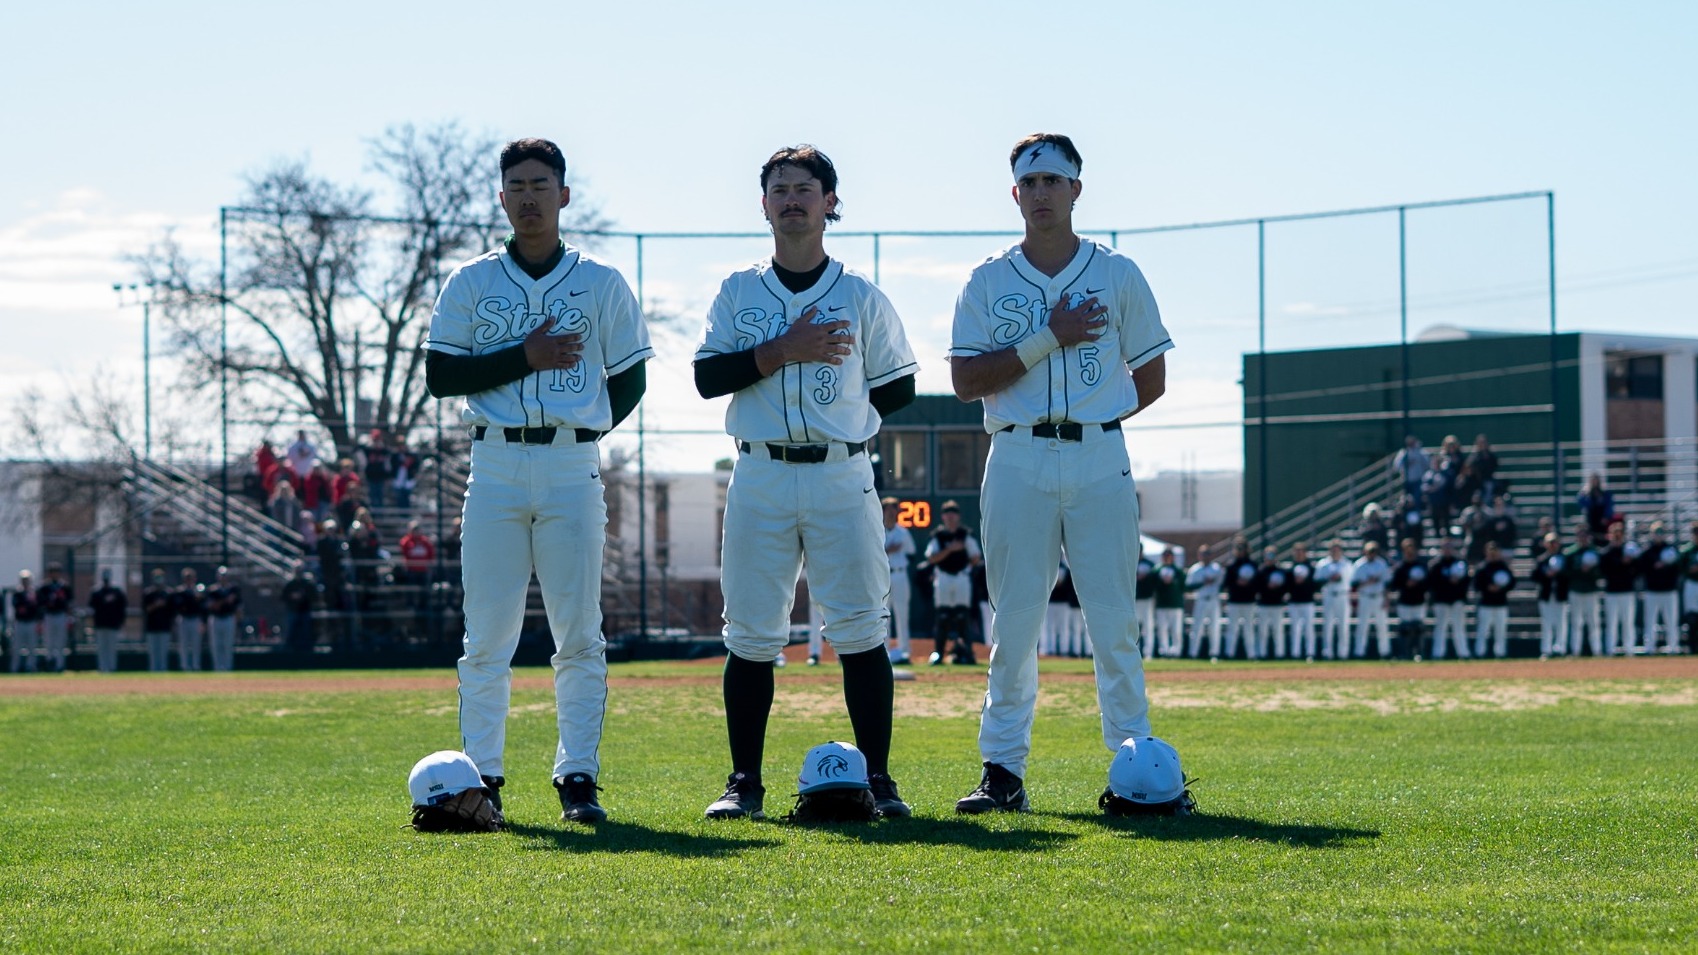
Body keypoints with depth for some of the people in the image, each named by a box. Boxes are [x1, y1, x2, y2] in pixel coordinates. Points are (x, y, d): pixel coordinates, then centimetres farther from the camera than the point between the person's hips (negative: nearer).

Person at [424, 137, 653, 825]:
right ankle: (481, 776, 3)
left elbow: (629, 381, 12)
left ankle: (578, 778, 2)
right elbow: (439, 376, -1)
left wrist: (577, 431, 7)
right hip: (495, 470, 0)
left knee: (580, 633, -2)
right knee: (487, 634, -1)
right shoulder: (471, 282, 8)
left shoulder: (602, 285, 8)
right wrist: (524, 358, -9)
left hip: (573, 471, 0)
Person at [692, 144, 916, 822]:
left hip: (841, 478, -1)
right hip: (759, 479, 1)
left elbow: (897, 390, 11)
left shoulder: (861, 296, 7)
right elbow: (708, 377, -3)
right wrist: (784, 351, -13)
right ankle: (744, 782, 8)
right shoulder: (738, 292, 9)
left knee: (859, 631, -4)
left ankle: (877, 779, 1)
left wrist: (836, 419, 5)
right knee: (751, 634, 1)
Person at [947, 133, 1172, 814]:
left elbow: (1152, 380, 12)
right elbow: (966, 381, -3)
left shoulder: (1118, 275, 9)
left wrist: (1087, 423, 6)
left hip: (1100, 460, 0)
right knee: (1013, 622, 0)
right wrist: (1048, 340, -10)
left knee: (1114, 621, -1)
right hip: (1017, 463, 0)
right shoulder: (988, 282, 8)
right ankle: (1003, 770, 3)